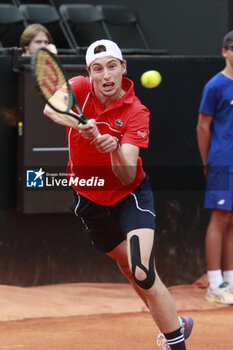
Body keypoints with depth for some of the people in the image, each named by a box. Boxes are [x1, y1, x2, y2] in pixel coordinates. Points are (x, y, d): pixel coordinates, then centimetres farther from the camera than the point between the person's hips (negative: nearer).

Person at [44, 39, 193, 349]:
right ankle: (175, 323, 37)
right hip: (89, 197, 4)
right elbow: (50, 108, -36)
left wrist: (115, 148, -48)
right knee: (127, 265, 16)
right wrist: (80, 125, -54)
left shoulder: (135, 111, -19)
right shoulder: (80, 88, -12)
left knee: (142, 274, -20)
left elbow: (127, 176, -28)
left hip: (130, 195, -4)